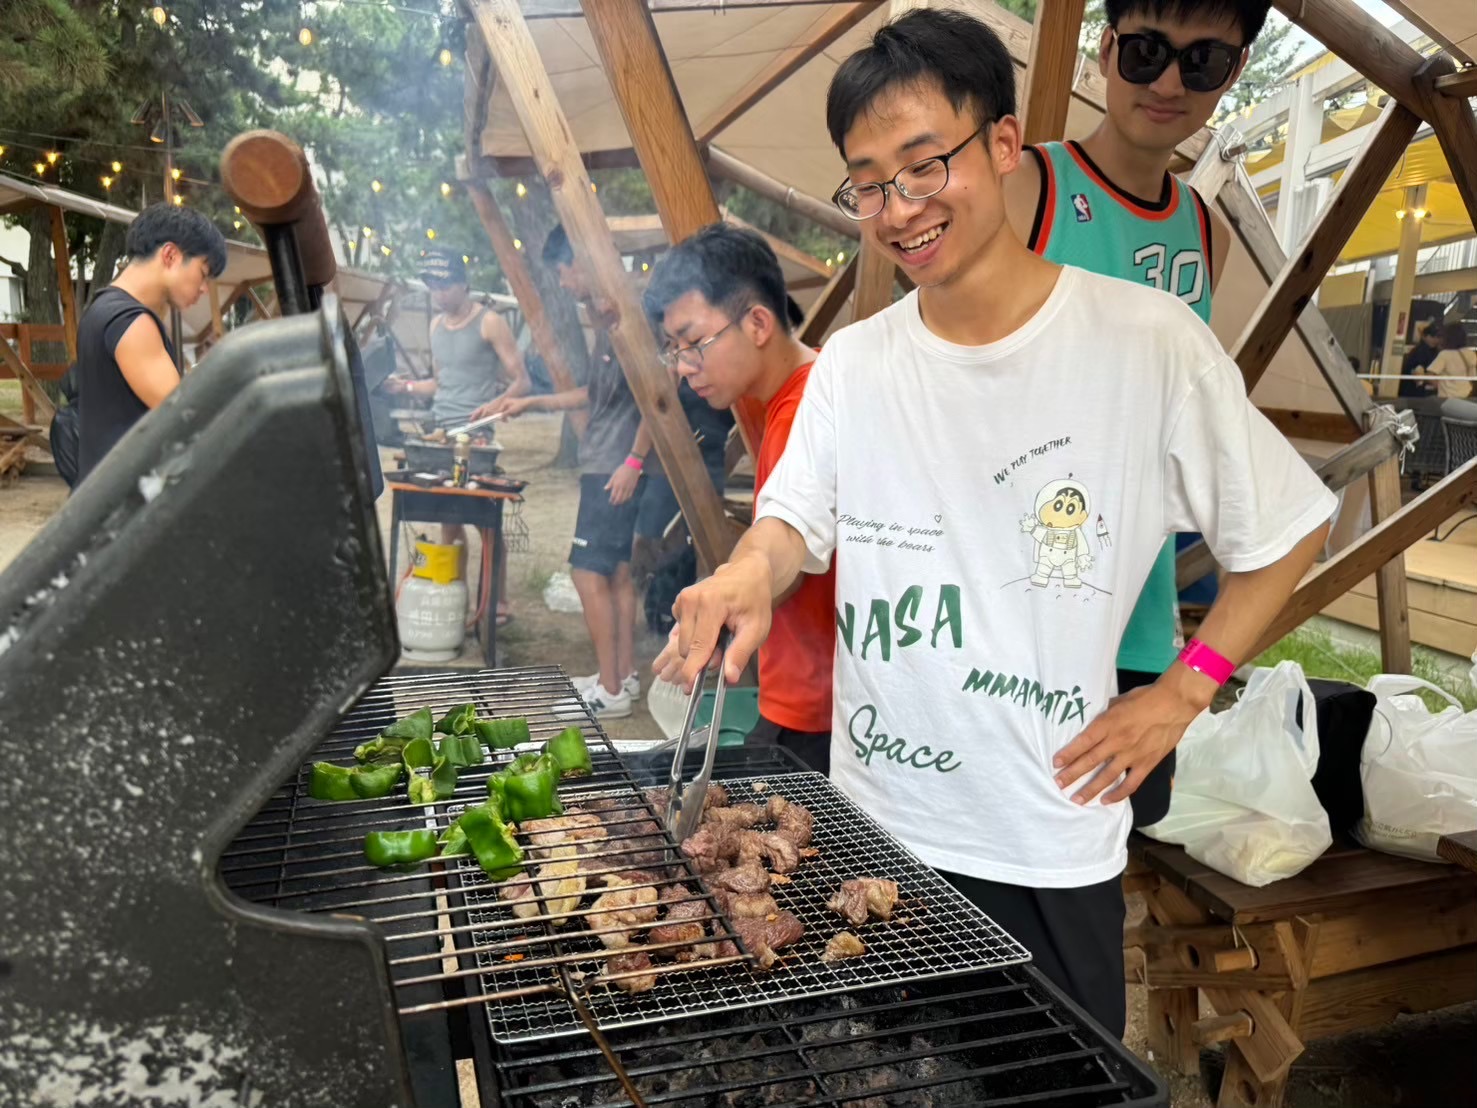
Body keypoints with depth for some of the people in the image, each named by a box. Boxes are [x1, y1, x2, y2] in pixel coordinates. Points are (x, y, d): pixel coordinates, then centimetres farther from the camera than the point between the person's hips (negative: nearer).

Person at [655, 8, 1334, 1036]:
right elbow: (797, 517, 4)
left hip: (1051, 848, -2)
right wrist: (751, 573, -18)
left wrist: (1180, 693, -7)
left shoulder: (1149, 339, -11)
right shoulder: (852, 362, 0)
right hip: (874, 821, 3)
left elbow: (1287, 530, -1)